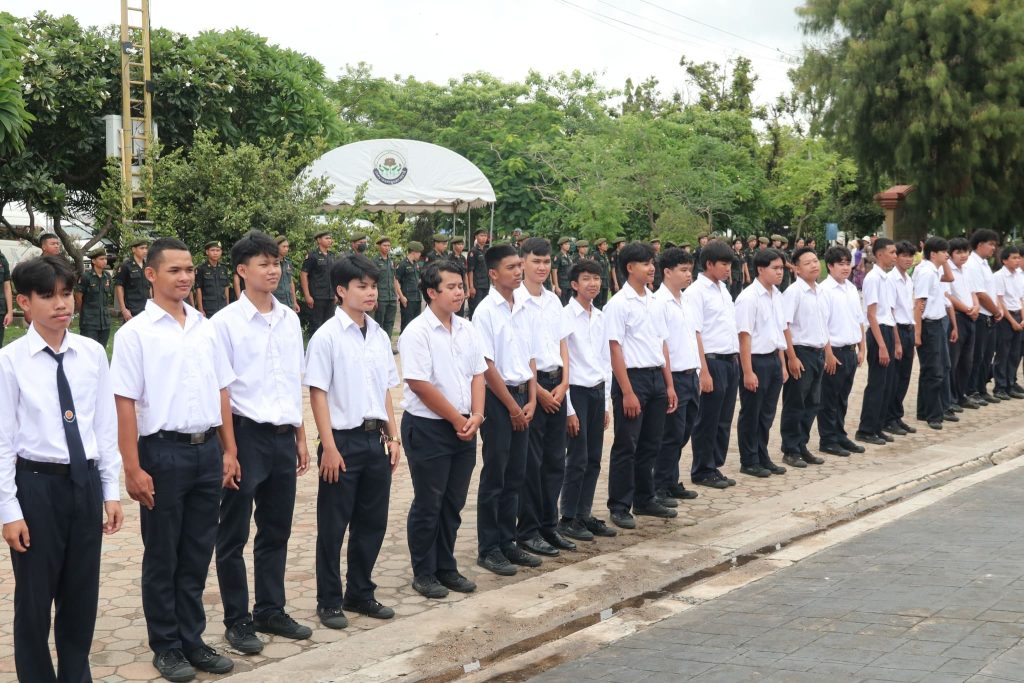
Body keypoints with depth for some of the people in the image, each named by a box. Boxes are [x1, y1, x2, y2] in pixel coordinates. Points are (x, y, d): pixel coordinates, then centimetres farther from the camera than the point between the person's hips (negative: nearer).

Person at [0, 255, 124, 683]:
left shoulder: (93, 354, 1)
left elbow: (106, 426, 5)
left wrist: (111, 491, 5)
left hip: (86, 481, 4)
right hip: (36, 484, -3)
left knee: (82, 594, 14)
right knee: (35, 597, 8)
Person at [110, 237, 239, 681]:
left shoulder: (205, 328, 8)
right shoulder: (135, 333, -8)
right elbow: (125, 403, -10)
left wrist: (229, 450, 12)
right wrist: (133, 469, -14)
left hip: (207, 449, 5)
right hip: (164, 451, -5)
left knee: (198, 553, 13)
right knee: (162, 557, 8)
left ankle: (192, 640, 25)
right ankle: (166, 647, 20)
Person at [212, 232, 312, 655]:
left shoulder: (290, 320, 8)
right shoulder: (226, 322, -9)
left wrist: (300, 437, 15)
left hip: (283, 436, 5)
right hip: (246, 434, -5)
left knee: (276, 532, 14)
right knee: (233, 536, 5)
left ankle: (271, 611, 28)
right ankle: (237, 620, 16)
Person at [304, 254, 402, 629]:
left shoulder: (380, 336, 8)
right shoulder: (327, 337, -10)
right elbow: (317, 394, -11)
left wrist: (393, 437, 10)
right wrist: (329, 447, -14)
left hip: (375, 439, 6)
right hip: (343, 440, -6)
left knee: (372, 522, 13)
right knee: (333, 526, 4)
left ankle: (360, 593, 28)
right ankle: (329, 601, 16)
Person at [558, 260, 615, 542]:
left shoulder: (600, 317, 9)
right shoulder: (566, 317, -11)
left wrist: (606, 404, 13)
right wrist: (568, 409, -13)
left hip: (598, 392, 6)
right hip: (576, 392, -6)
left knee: (593, 460, 10)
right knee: (577, 460, -3)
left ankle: (585, 515, 20)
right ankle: (568, 519, 8)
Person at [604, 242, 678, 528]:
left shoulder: (653, 301, 11)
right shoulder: (618, 303, -10)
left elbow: (662, 344, 15)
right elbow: (615, 349, -13)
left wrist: (669, 384, 11)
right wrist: (627, 392, -17)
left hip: (656, 377, 7)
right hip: (632, 376, -7)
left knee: (651, 444, 14)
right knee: (626, 447, -1)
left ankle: (644, 500, 25)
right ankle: (619, 507, 6)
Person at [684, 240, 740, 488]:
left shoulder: (724, 289, 14)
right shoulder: (696, 291, -11)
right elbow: (694, 334, -15)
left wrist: (737, 358, 14)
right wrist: (704, 371, -19)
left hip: (731, 361, 8)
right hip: (712, 361, -8)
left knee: (723, 421, 12)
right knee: (707, 421, 1)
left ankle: (715, 467, 21)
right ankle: (702, 471, 11)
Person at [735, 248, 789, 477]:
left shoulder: (777, 295, 8)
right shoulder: (748, 298, -16)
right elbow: (744, 336, -17)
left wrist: (782, 364, 16)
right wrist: (748, 372, -18)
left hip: (773, 359, 7)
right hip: (755, 360, -7)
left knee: (767, 414, 15)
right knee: (751, 414, 5)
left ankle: (762, 457, 27)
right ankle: (749, 462, 16)